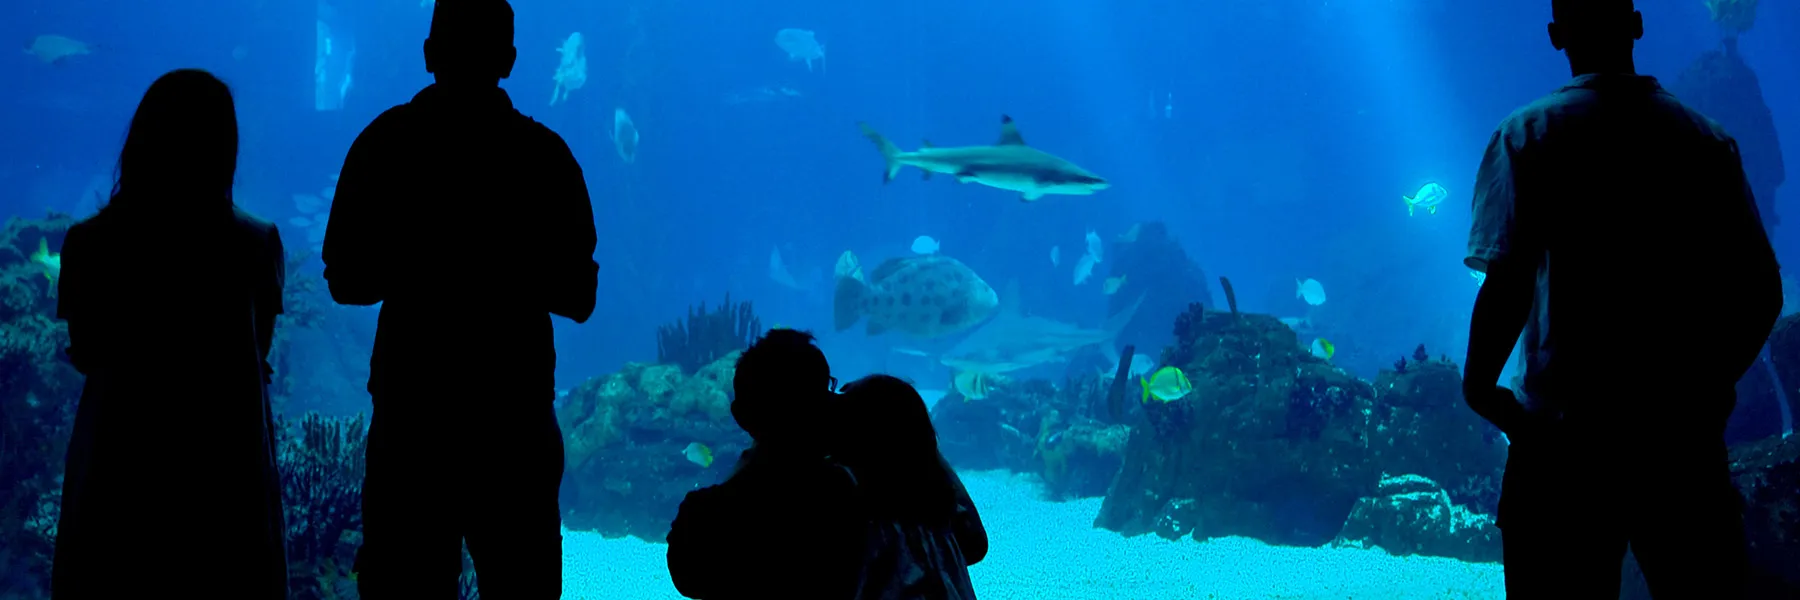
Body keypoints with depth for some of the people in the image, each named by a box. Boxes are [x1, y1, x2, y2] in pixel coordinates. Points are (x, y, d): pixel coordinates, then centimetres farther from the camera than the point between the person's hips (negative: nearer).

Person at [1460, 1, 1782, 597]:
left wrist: (1479, 385, 0)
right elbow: (1762, 290, 5)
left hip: (1566, 431, -3)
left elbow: (1507, 285, -14)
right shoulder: (1707, 137, 5)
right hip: (1688, 433, 3)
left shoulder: (1529, 134, -4)